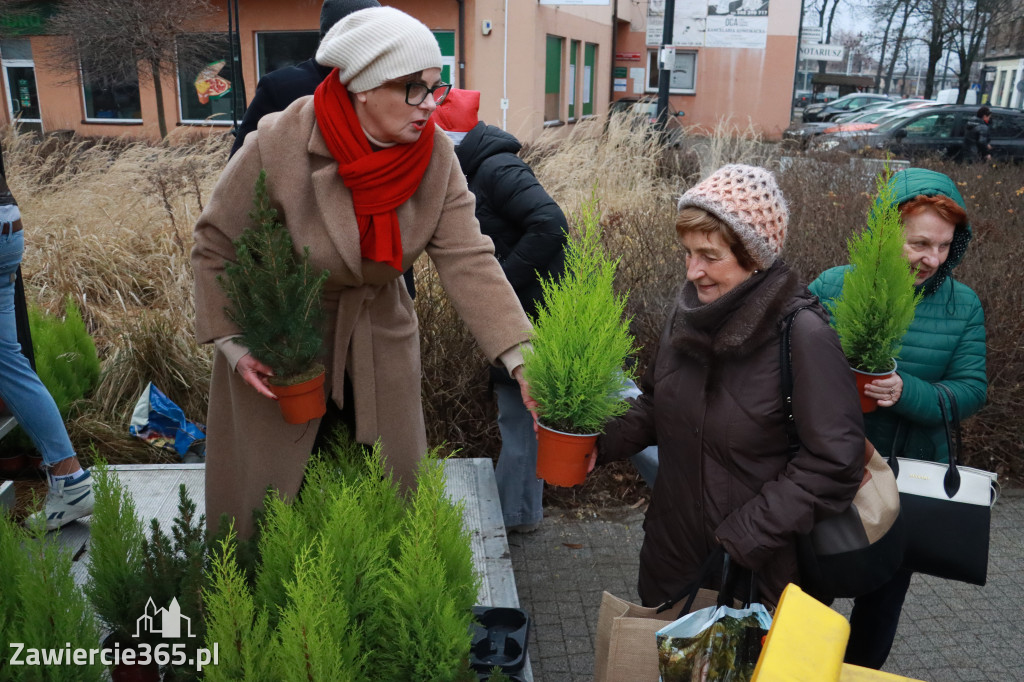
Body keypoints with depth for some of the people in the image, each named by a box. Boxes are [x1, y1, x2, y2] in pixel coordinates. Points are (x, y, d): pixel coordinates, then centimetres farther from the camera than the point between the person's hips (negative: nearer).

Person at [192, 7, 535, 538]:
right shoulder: (277, 145, -25)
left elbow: (467, 260, -22)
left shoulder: (435, 157, -17)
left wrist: (521, 359, -32)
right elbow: (216, 245, -12)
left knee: (394, 481, 16)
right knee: (266, 485, 13)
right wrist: (232, 343, -15)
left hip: (380, 334, 3)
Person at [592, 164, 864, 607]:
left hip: (754, 571, -5)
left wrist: (745, 535, -20)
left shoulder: (804, 335, -22)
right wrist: (600, 441, -8)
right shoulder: (690, 311, -4)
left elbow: (833, 464, -20)